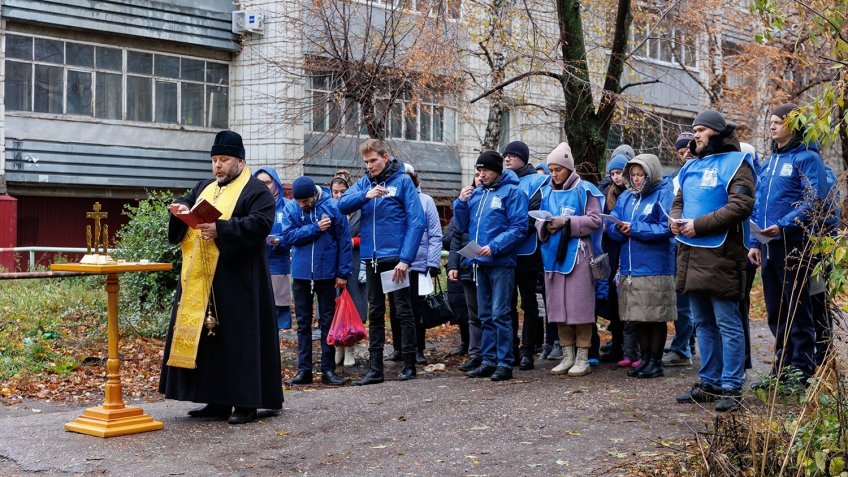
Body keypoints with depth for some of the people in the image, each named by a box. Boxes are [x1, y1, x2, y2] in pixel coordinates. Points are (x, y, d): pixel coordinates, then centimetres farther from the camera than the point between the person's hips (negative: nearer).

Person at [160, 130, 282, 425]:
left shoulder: (257, 191, -4)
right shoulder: (204, 188, 20)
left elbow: (260, 223, -17)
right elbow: (184, 203, 18)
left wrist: (221, 229, -27)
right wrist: (181, 209, -7)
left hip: (236, 280, -7)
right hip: (200, 279, 8)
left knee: (238, 338, -5)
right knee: (206, 336, 7)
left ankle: (245, 403, 0)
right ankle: (217, 401, 14)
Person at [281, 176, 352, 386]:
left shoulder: (332, 207, -8)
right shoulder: (290, 208, -2)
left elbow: (344, 241, -6)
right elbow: (288, 236, -12)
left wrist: (343, 273, -8)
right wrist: (315, 228, -20)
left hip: (326, 273, -2)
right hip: (301, 274, 2)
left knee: (327, 322, 5)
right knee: (303, 322, 7)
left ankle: (328, 369, 11)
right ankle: (304, 369, 13)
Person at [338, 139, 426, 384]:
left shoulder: (402, 181, -5)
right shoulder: (363, 184, 9)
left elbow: (416, 222, -11)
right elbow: (342, 204, -5)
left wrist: (405, 258, -18)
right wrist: (365, 195, -23)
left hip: (396, 258, -5)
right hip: (371, 258, 5)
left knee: (403, 311, 2)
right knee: (375, 314, 10)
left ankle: (409, 366, 10)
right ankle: (375, 369, 17)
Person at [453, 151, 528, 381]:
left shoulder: (512, 192, -5)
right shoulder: (476, 193, 15)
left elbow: (519, 228, -12)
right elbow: (463, 226, 16)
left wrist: (494, 247, -20)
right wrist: (461, 202, 1)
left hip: (501, 262, -7)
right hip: (480, 263, 7)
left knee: (500, 314, -7)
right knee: (485, 315, 11)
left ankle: (505, 363, -3)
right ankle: (488, 361, 18)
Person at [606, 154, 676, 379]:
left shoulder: (663, 194, -7)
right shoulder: (626, 196, 14)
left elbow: (667, 227, -17)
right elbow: (611, 225, 9)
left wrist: (634, 229, -15)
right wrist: (620, 229, -14)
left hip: (655, 268, -6)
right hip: (630, 267, 6)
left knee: (656, 318, 3)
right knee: (638, 318, 12)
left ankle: (655, 361, 13)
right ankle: (645, 358, 24)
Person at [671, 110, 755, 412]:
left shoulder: (735, 163, -6)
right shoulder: (691, 167, 18)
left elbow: (741, 206, -17)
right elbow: (678, 202, 26)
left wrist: (699, 225, -18)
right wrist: (674, 219, 1)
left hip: (721, 256, -8)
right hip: (691, 254, 8)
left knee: (728, 325, -4)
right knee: (703, 324, 15)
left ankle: (731, 387, 2)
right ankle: (709, 382, 24)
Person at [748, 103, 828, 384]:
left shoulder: (807, 158, -6)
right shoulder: (770, 162, 17)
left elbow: (814, 201, -16)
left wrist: (783, 225, -26)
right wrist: (754, 242, 14)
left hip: (792, 244, -8)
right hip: (767, 247, 8)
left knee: (798, 311, -1)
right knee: (775, 312, 13)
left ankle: (802, 370, 5)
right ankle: (782, 368, 22)